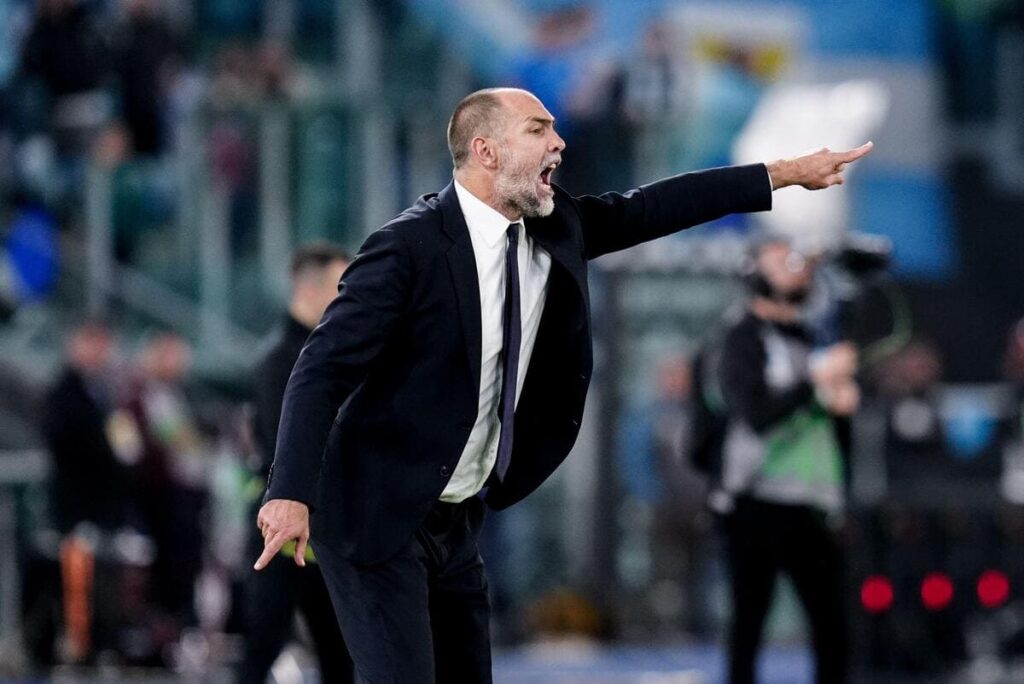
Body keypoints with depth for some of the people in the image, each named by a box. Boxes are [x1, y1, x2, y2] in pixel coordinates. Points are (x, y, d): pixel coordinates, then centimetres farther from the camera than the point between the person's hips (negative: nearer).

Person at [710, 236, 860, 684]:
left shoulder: (805, 341, 19)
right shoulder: (742, 340, -3)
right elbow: (758, 413, -18)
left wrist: (842, 402, 4)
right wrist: (816, 380, -18)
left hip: (809, 505, 7)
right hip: (755, 502, -7)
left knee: (830, 619, 2)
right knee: (749, 617, -3)